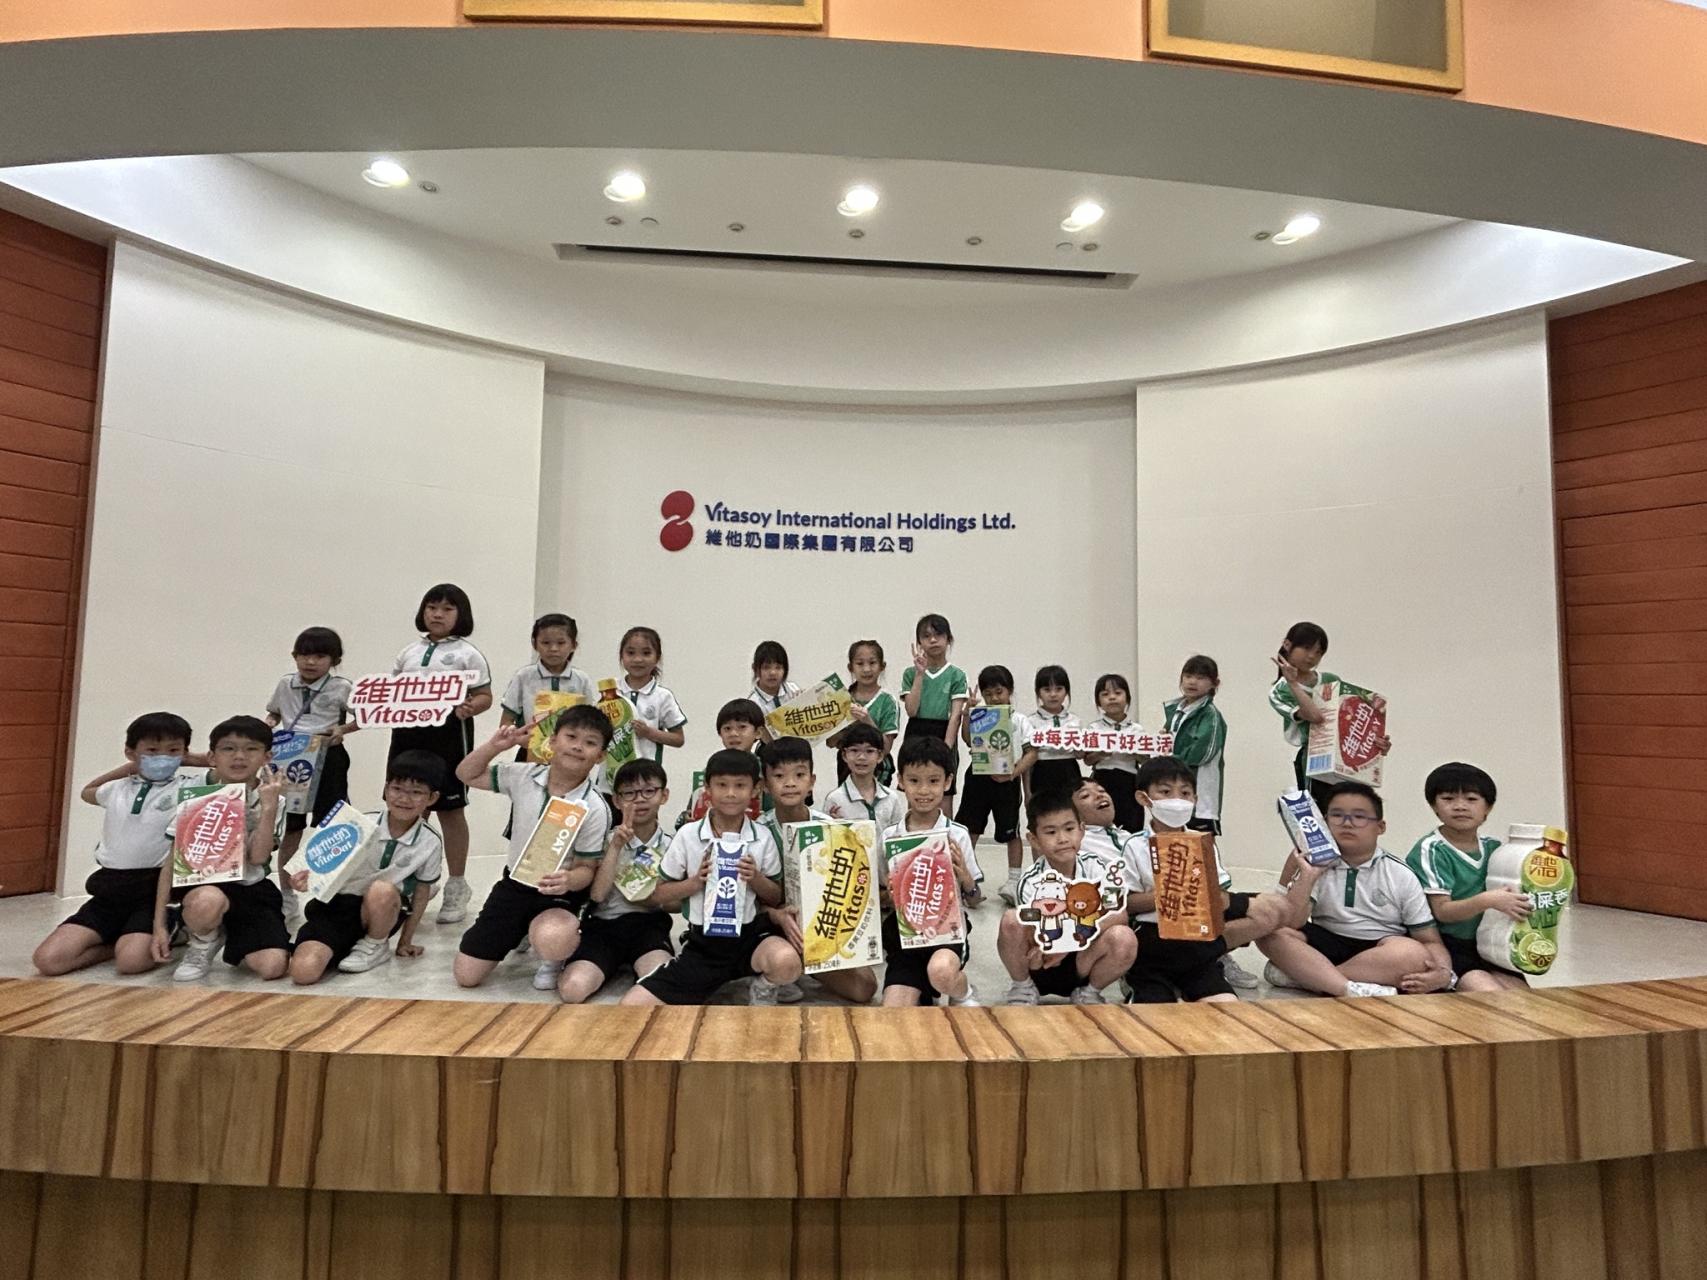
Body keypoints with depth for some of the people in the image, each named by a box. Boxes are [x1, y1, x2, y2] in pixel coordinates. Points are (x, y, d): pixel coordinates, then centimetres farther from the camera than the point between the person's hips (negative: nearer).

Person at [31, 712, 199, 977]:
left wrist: (189, 759, -3)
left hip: (153, 890, -5)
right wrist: (128, 768, 22)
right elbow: (86, 792, 37)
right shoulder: (117, 789, 13)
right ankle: (118, 941, 11)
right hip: (109, 889, 5)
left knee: (131, 961, -27)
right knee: (48, 960, -11)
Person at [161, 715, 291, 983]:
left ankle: (233, 941, 14)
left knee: (272, 966, -21)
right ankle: (203, 945, -3)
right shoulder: (195, 802, -1)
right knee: (208, 902, -40)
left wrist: (269, 805, -21)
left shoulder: (270, 802, -1)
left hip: (254, 892, 0)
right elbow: (172, 865, 0)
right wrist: (159, 926, -6)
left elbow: (258, 856, -14)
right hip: (203, 886, 0)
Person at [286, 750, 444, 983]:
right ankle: (347, 942, 8)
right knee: (303, 971, -24)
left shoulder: (430, 843, -9)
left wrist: (405, 941, 8)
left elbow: (421, 893, 3)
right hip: (339, 905, -1)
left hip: (382, 911, 1)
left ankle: (375, 947, -6)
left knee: (382, 890, -36)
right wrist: (311, 877, -22)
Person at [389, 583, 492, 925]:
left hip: (448, 734, -5)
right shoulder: (408, 653, 13)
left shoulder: (467, 654, 0)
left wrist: (469, 708, -23)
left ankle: (456, 886, 16)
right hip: (407, 733, 5)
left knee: (450, 810, 3)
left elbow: (486, 696, -2)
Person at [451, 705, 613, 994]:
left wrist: (569, 880, -36)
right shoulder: (524, 776, -7)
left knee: (552, 941, -39)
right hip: (514, 884, 4)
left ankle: (553, 959, 1)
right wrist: (495, 746, -12)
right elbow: (467, 775, 6)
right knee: (465, 976, 5)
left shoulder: (594, 808, -19)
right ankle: (521, 934, 34)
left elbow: (586, 869, -13)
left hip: (558, 894, -4)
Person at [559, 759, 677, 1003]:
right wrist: (616, 846, -15)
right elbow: (596, 894, -8)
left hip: (648, 925, -1)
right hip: (604, 924, 2)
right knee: (573, 989, -25)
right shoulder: (606, 839, 4)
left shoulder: (671, 845, 5)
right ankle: (617, 964, 1)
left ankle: (636, 965, -3)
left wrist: (651, 894, -10)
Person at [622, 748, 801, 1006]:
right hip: (701, 942, 0)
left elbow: (776, 898, 5)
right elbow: (657, 896, 1)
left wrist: (756, 879, -14)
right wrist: (696, 881, -15)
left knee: (786, 962, -34)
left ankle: (762, 989, 2)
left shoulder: (762, 838, -3)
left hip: (749, 936, 0)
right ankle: (713, 983, 6)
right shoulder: (688, 835, -5)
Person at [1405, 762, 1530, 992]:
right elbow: (1441, 911, -16)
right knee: (1492, 996, -26)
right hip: (1445, 945, -6)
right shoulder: (1432, 849, -11)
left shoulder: (1493, 848, 8)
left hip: (1485, 945, 6)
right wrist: (1486, 900, -30)